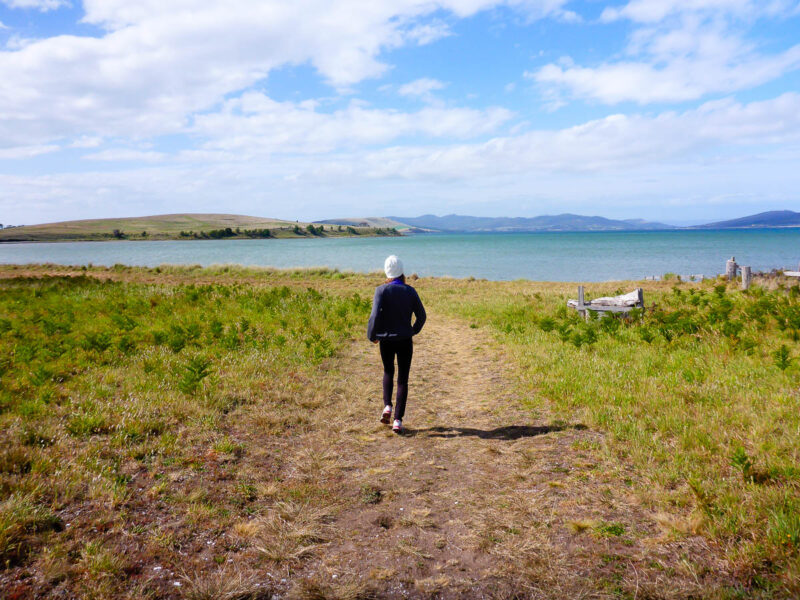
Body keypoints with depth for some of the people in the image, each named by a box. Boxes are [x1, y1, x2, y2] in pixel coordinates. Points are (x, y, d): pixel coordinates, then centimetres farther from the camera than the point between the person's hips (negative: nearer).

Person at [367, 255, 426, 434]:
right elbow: (421, 316, 4)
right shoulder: (410, 291, -2)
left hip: (386, 340, 0)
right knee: (403, 379, 6)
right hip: (405, 341, 1)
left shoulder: (382, 290, -9)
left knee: (388, 372, 24)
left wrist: (371, 335, -4)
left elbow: (375, 315, -18)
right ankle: (398, 420, 2)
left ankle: (387, 405, 6)